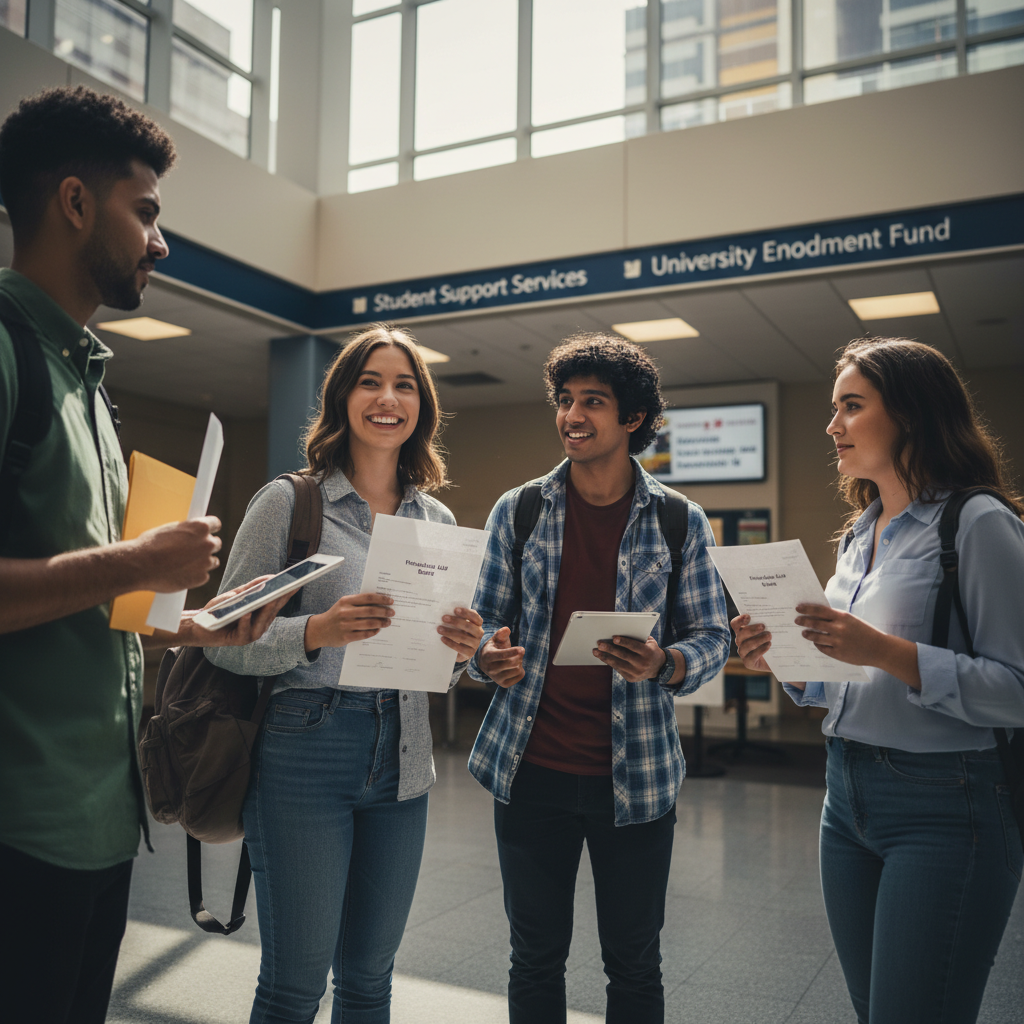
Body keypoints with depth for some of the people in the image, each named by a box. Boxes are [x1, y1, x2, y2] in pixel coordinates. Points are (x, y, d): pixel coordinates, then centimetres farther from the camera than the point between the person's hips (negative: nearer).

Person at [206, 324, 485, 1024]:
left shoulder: (439, 520, 10)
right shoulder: (288, 502, -4)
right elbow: (224, 641, -6)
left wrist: (462, 652, -7)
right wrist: (316, 632, -23)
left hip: (402, 764, 5)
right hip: (303, 756, -4)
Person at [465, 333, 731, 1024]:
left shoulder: (680, 521, -1)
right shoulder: (517, 512, 2)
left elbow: (712, 635, 1)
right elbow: (487, 621, 7)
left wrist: (662, 665, -20)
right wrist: (491, 659, -15)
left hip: (635, 775, -1)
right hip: (530, 767, 1)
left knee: (634, 965, 13)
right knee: (536, 958, 15)